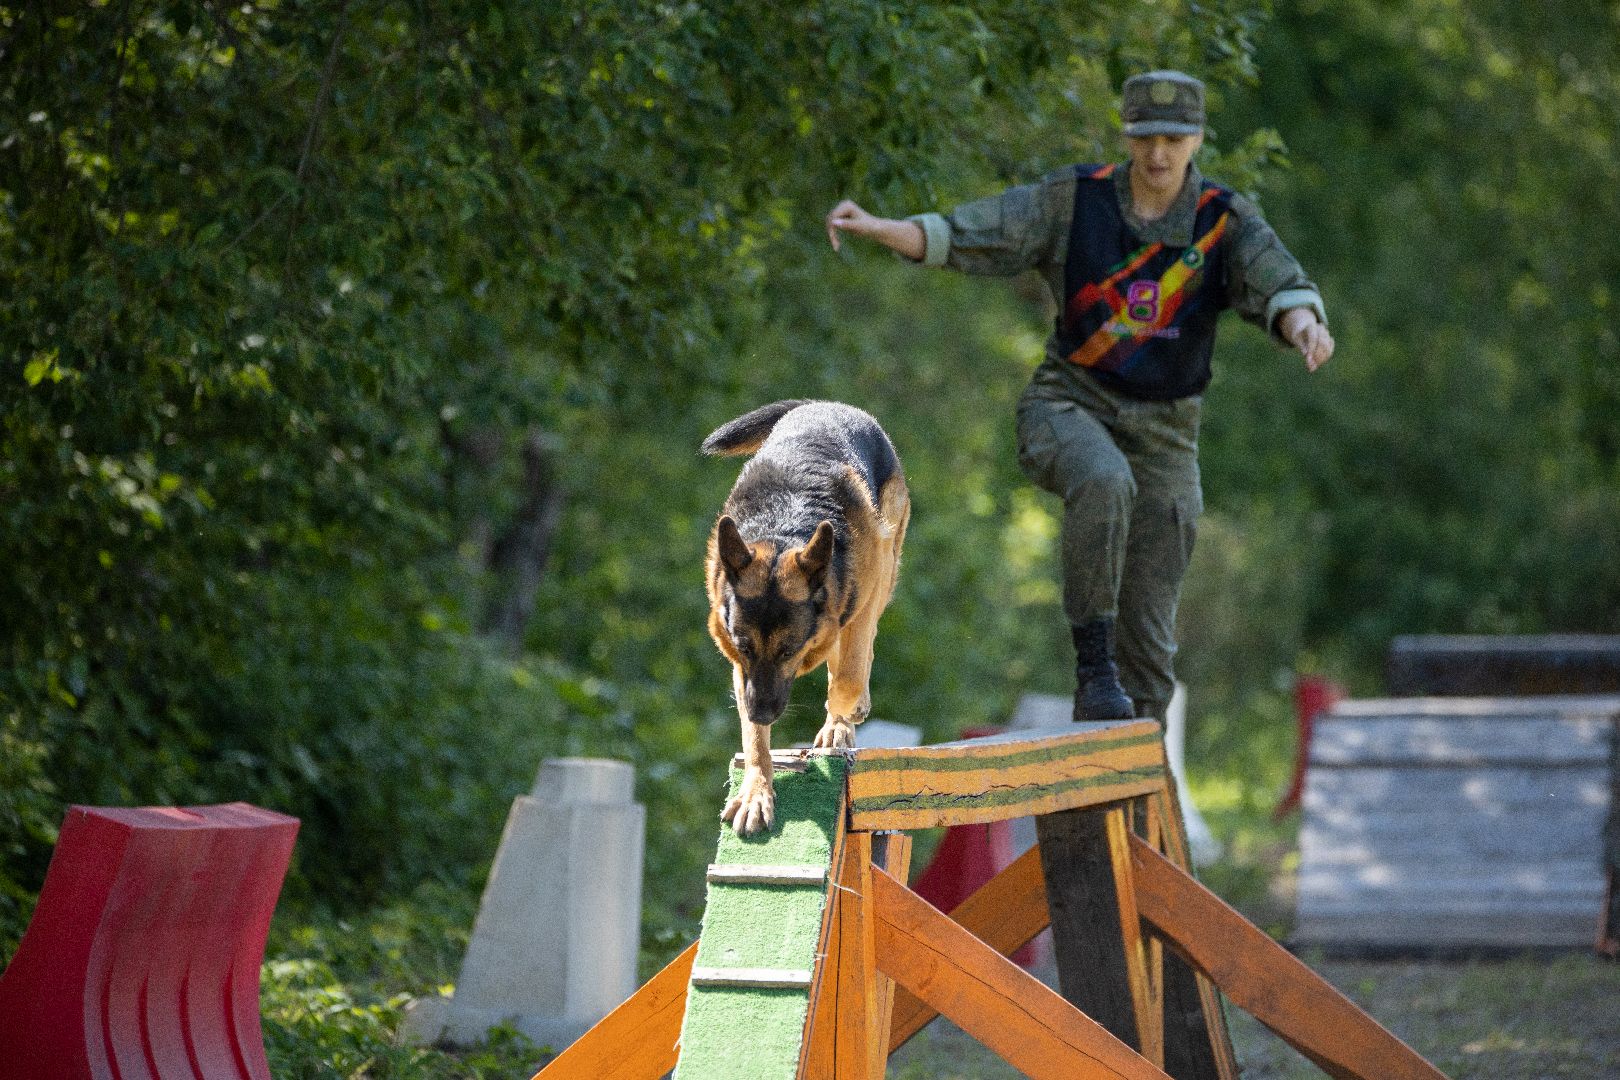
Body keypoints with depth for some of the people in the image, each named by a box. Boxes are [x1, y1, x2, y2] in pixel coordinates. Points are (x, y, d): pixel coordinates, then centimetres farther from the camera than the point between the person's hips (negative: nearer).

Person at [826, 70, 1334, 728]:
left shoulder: (1226, 223, -6)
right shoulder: (1076, 198, -5)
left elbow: (1280, 287, -22)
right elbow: (967, 236, -10)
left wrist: (1304, 324, -46)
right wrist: (876, 228, -26)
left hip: (1160, 436, 2)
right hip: (1068, 408, -2)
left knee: (1147, 636, 0)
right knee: (1103, 483, -38)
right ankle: (1093, 666, -28)